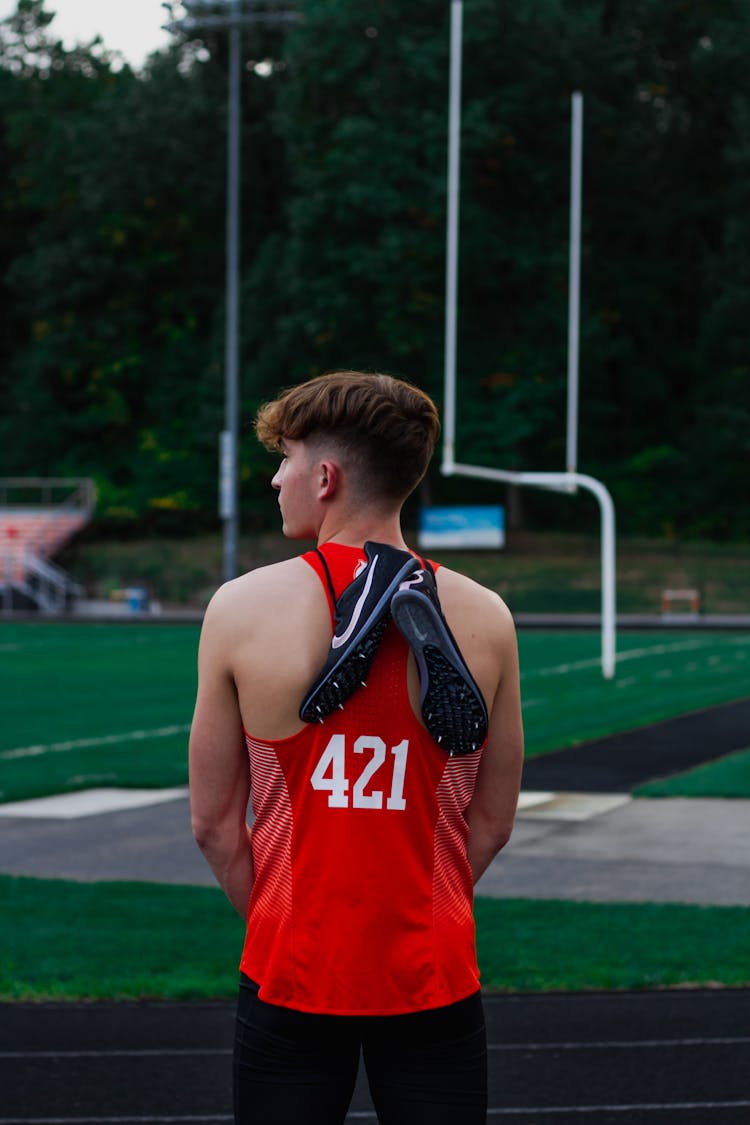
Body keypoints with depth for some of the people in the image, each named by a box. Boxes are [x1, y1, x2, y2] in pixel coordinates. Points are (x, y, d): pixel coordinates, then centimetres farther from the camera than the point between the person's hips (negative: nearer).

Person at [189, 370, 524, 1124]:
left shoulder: (241, 608, -8)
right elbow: (493, 823, 5)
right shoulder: (485, 619, -3)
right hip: (435, 978, 1)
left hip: (291, 980, -1)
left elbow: (212, 822, -2)